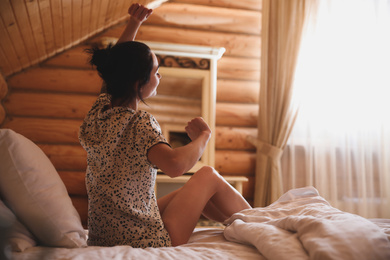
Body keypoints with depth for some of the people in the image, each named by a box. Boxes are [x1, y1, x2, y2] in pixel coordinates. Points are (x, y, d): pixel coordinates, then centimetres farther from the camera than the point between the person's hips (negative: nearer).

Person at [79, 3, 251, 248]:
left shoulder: (99, 110, 1)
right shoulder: (140, 122, -23)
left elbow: (116, 65, 19)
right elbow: (175, 165, -40)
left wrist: (134, 23, 14)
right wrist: (204, 136, -22)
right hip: (146, 244, -8)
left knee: (189, 191, 25)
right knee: (209, 176, 7)